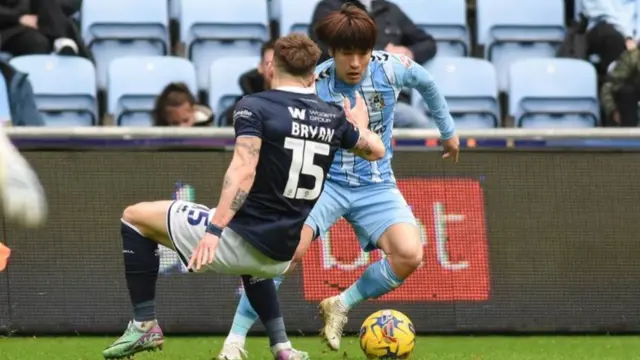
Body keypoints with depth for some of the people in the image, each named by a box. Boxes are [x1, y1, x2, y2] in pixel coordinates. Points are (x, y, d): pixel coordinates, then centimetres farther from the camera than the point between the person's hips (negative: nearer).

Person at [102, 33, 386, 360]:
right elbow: (376, 150, 21)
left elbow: (243, 172, -23)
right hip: (281, 257, 6)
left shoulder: (255, 107, -10)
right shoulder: (333, 117, 5)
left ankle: (144, 325, 7)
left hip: (241, 238, -6)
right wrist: (359, 123, 42)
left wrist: (215, 229, -29)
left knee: (135, 217, 11)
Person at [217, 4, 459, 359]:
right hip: (324, 181, -2)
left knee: (409, 255, -23)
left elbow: (427, 83, 12)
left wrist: (448, 131, 24)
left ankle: (340, 306, 1)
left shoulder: (391, 69, -10)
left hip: (376, 186, 2)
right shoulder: (313, 86, -15)